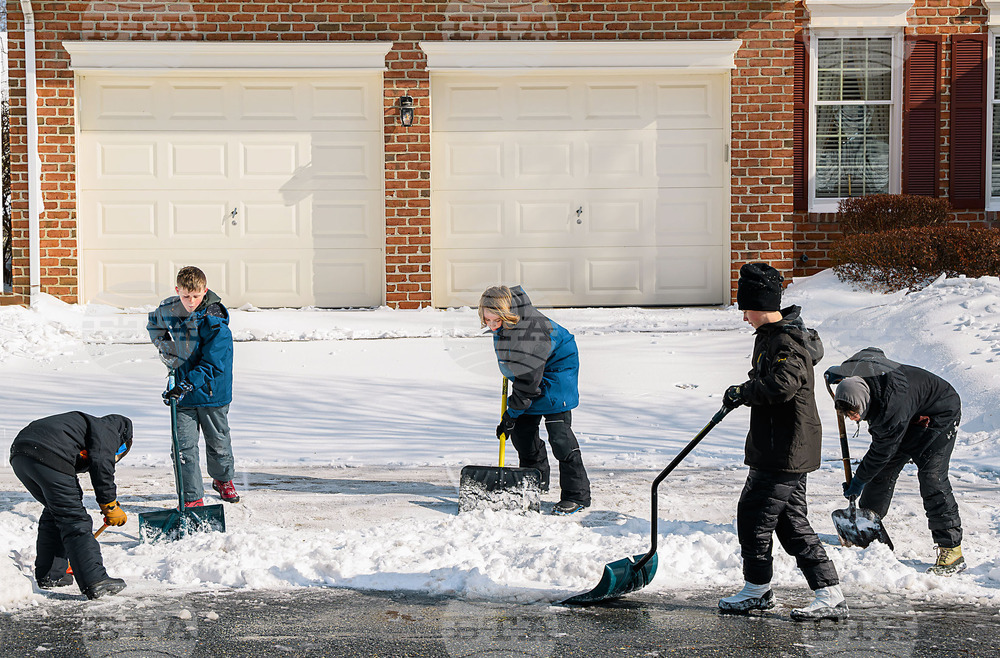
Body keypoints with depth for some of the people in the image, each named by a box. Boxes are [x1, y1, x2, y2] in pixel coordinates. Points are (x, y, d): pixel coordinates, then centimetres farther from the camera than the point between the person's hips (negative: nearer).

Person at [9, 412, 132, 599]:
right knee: (74, 519, -4)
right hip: (48, 457, -9)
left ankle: (48, 575, 29)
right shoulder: (108, 430, 14)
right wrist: (110, 505, 0)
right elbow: (101, 464, -7)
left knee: (54, 511, 25)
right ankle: (95, 582, -7)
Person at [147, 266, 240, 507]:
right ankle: (193, 498, 4)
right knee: (185, 446, -2)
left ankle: (223, 479, 42)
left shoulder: (215, 323, -20)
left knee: (218, 442, 15)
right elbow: (154, 323, 21)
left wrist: (184, 387, -31)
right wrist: (165, 349, 7)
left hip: (212, 392, -3)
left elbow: (212, 366, -24)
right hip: (183, 393, 3)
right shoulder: (168, 309, -5)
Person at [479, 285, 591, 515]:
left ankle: (577, 494, -10)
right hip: (528, 371, 9)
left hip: (556, 368, -9)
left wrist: (511, 414, -24)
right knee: (521, 429, 8)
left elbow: (529, 380, -31)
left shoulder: (529, 331, -37)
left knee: (558, 432, -16)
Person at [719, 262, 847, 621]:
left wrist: (743, 393, -19)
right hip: (790, 449, 11)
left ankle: (757, 589, 15)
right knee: (791, 524, 11)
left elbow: (782, 384, -33)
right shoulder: (770, 336, 15)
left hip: (784, 452, -11)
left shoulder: (785, 342, -18)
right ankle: (830, 596, 10)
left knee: (754, 515, 0)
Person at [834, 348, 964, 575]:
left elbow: (881, 452, -28)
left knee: (931, 475, -21)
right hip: (913, 416, 9)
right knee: (884, 470, 7)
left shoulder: (892, 409, -42)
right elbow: (874, 352, 6)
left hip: (941, 414, -9)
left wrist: (858, 481, -16)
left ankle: (951, 550, -19)